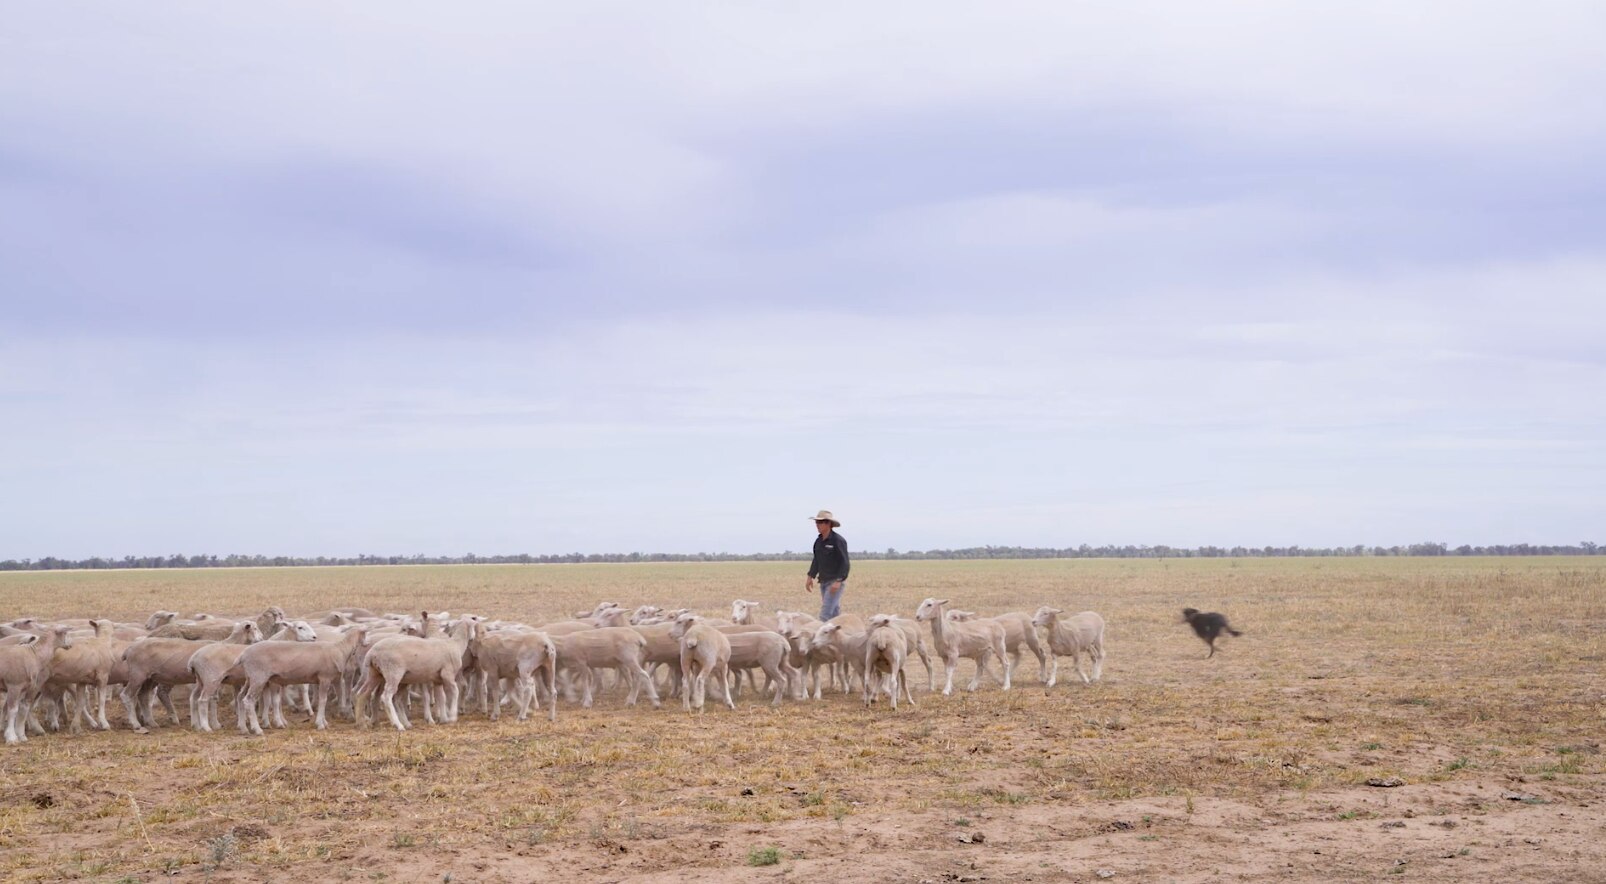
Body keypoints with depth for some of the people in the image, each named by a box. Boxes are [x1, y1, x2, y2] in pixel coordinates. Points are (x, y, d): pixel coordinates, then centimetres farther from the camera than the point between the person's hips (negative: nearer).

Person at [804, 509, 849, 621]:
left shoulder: (838, 540, -14)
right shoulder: (819, 541, 10)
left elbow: (844, 563, -17)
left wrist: (838, 581, -23)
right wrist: (810, 577, 15)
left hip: (835, 581, -8)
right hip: (823, 581, 8)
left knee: (826, 613, -14)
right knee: (834, 612, 13)